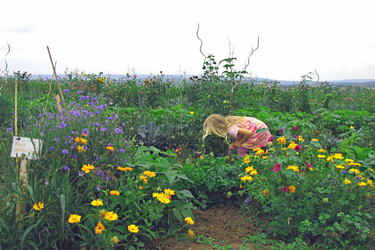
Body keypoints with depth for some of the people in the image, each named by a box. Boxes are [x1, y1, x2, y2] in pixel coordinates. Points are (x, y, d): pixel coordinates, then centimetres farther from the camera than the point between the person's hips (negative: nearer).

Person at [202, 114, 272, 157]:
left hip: (258, 132, -9)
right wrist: (234, 144, -1)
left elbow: (248, 133, -31)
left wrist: (240, 142, -12)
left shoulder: (230, 129, -25)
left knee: (241, 151, -7)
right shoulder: (227, 121, 2)